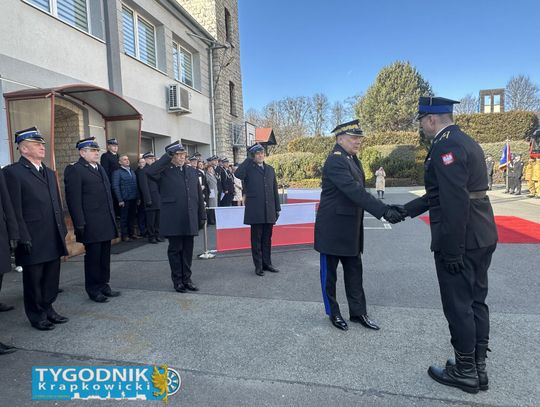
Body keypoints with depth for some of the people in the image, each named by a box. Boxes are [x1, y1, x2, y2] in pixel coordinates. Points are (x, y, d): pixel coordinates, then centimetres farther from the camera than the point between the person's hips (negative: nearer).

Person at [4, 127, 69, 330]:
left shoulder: (50, 173, 15)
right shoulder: (13, 172, -8)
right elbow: (14, 210, -12)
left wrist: (62, 230, 12)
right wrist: (23, 238, -15)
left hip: (54, 239, 6)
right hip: (33, 241, -6)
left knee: (51, 278, 15)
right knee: (33, 279, 9)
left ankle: (48, 308, 30)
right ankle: (37, 315, 23)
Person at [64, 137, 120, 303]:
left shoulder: (100, 168, 17)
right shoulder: (74, 170, -8)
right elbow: (74, 199, -13)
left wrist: (112, 218, 17)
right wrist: (80, 224, -16)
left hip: (106, 223, 7)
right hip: (91, 225, -7)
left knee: (105, 255, 13)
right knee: (93, 256, 3)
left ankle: (104, 285, 25)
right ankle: (93, 290, 16)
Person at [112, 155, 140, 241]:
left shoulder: (132, 171, 15)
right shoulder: (117, 172, -3)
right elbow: (115, 186, -8)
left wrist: (138, 197, 8)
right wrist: (120, 200, -14)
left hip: (134, 199, 5)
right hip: (124, 199, -5)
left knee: (132, 217, 10)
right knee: (124, 217, 3)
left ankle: (132, 233, 21)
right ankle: (124, 235, 11)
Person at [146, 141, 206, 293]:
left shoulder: (192, 171, 13)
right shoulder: (165, 171, -1)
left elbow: (199, 195, 14)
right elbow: (150, 172, -25)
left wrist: (202, 216, 10)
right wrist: (167, 156, -20)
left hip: (190, 219, 4)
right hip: (173, 220, -4)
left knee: (188, 250, 10)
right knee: (175, 249, 6)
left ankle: (187, 279, 22)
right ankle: (178, 280, 18)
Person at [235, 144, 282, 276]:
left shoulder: (270, 169, 15)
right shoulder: (249, 168, 0)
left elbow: (275, 189, 15)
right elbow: (238, 174, -24)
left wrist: (277, 208, 11)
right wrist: (248, 159, -14)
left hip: (269, 211, 5)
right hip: (255, 211, -4)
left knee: (267, 239, 11)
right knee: (256, 239, 3)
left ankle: (267, 264, 21)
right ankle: (258, 266, 12)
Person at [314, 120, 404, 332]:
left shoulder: (353, 159, 11)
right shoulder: (335, 161, -19)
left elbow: (359, 191, 12)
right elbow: (355, 192, -29)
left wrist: (386, 208, 4)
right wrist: (384, 211, -32)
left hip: (351, 228, 9)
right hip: (333, 228, -9)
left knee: (354, 271, 14)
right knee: (329, 272, 8)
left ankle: (358, 312, 25)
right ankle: (333, 313, 23)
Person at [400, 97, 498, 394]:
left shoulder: (446, 146, -16)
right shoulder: (465, 141, 16)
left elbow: (455, 201, -24)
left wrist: (452, 250, -21)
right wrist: (406, 211, 23)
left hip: (460, 241, -10)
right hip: (482, 237, 10)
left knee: (458, 306, 4)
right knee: (476, 302, 16)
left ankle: (465, 373, 20)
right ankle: (478, 367, 29)